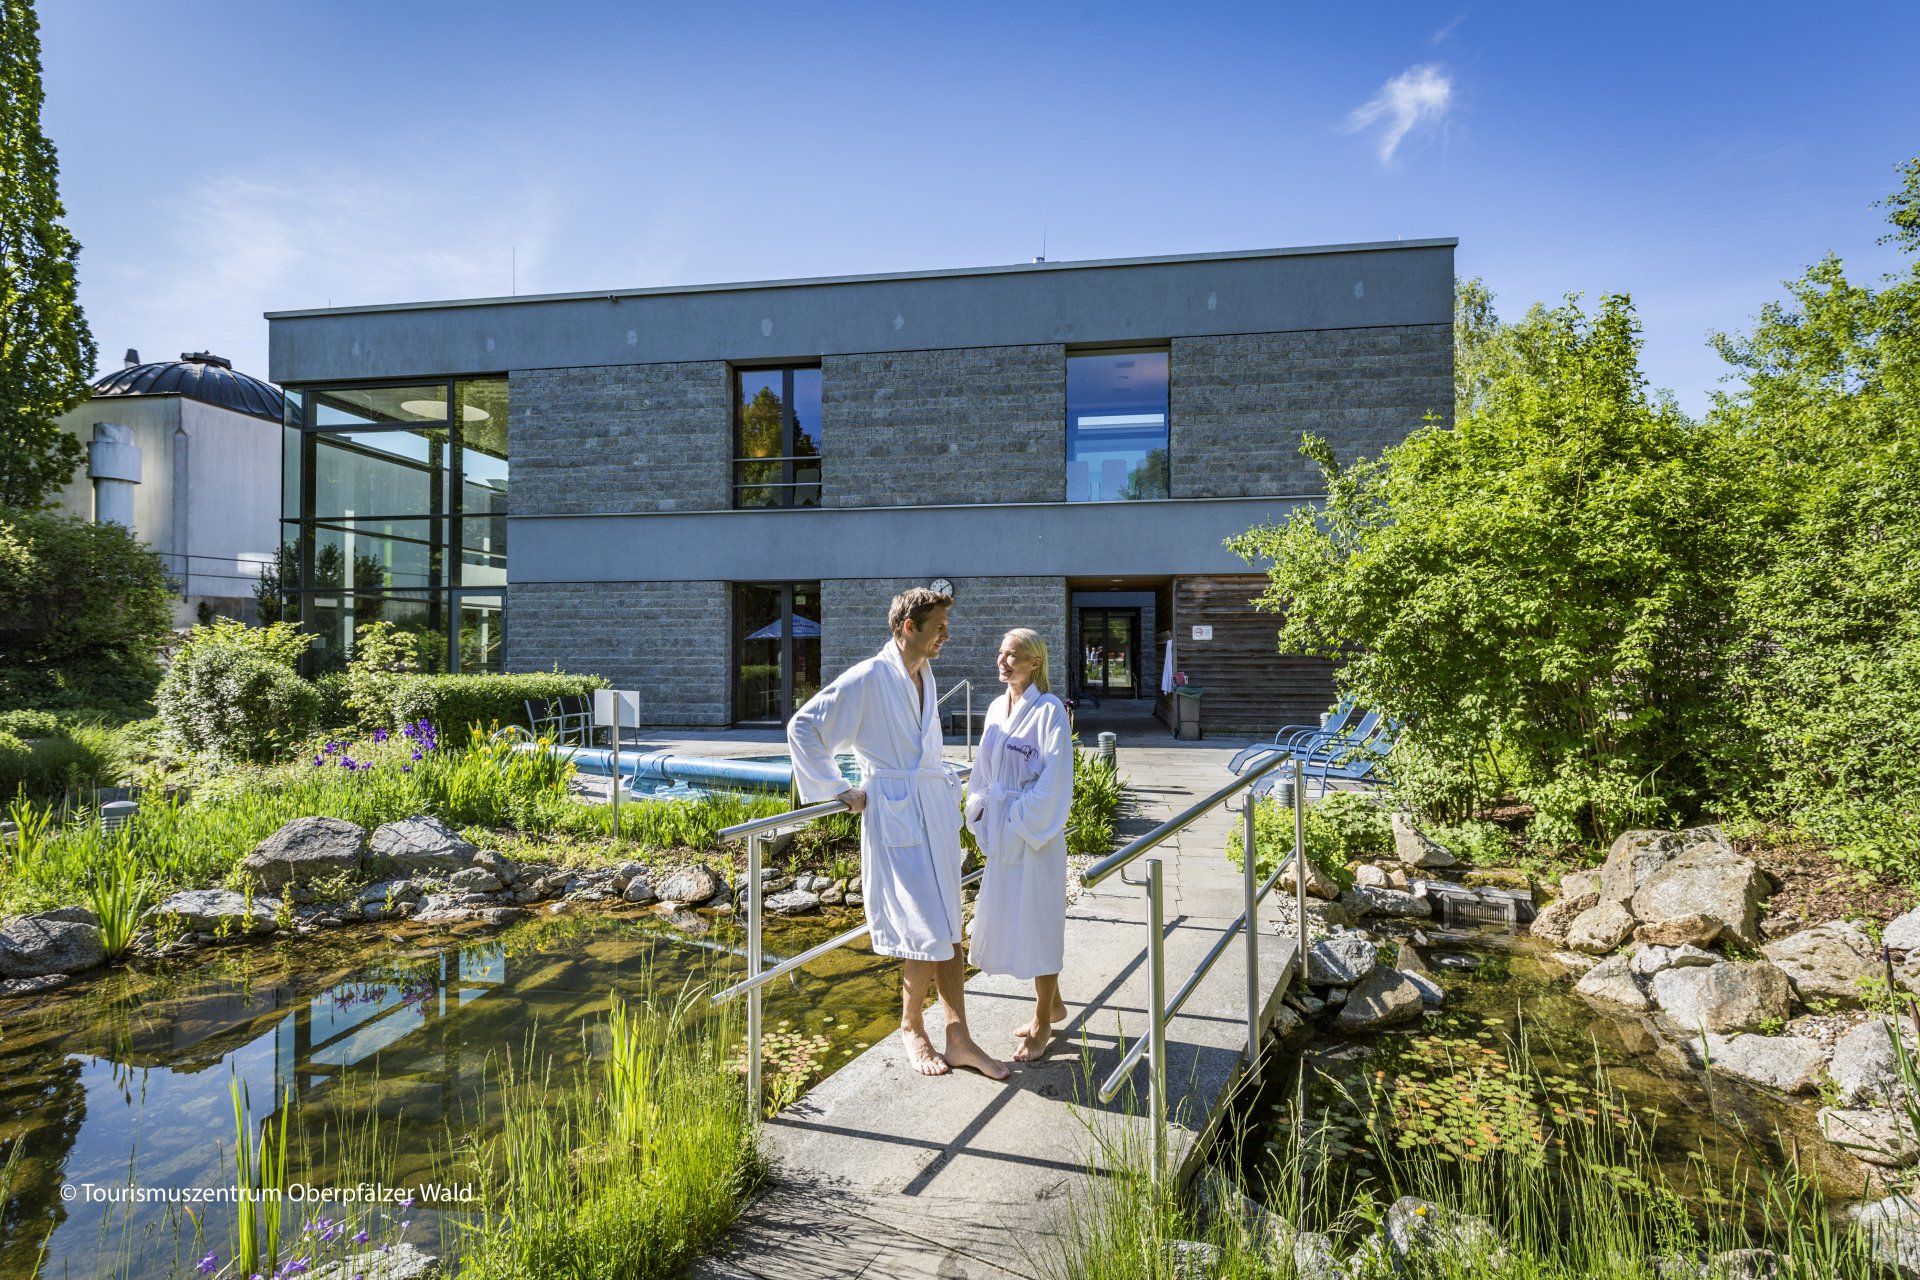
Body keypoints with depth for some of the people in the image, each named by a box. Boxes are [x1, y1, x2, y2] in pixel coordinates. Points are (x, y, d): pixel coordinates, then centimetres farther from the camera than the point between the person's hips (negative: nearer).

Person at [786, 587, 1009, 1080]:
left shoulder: (924, 676, 11)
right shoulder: (868, 678, -14)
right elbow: (802, 728, -12)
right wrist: (838, 791, -11)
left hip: (936, 813, 8)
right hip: (895, 818, -7)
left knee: (948, 930, 10)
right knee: (927, 933, -2)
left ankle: (959, 1039, 20)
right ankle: (912, 1028, 21)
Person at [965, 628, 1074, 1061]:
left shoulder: (1049, 710, -13)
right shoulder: (997, 708, 9)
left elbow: (1055, 779, -16)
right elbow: (983, 769, 15)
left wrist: (1026, 824, -16)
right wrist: (982, 815, 7)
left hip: (1036, 831, -7)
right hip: (1002, 831, 8)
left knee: (1038, 921, 3)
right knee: (1007, 916, 15)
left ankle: (1042, 1025, 18)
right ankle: (1053, 1005, 34)